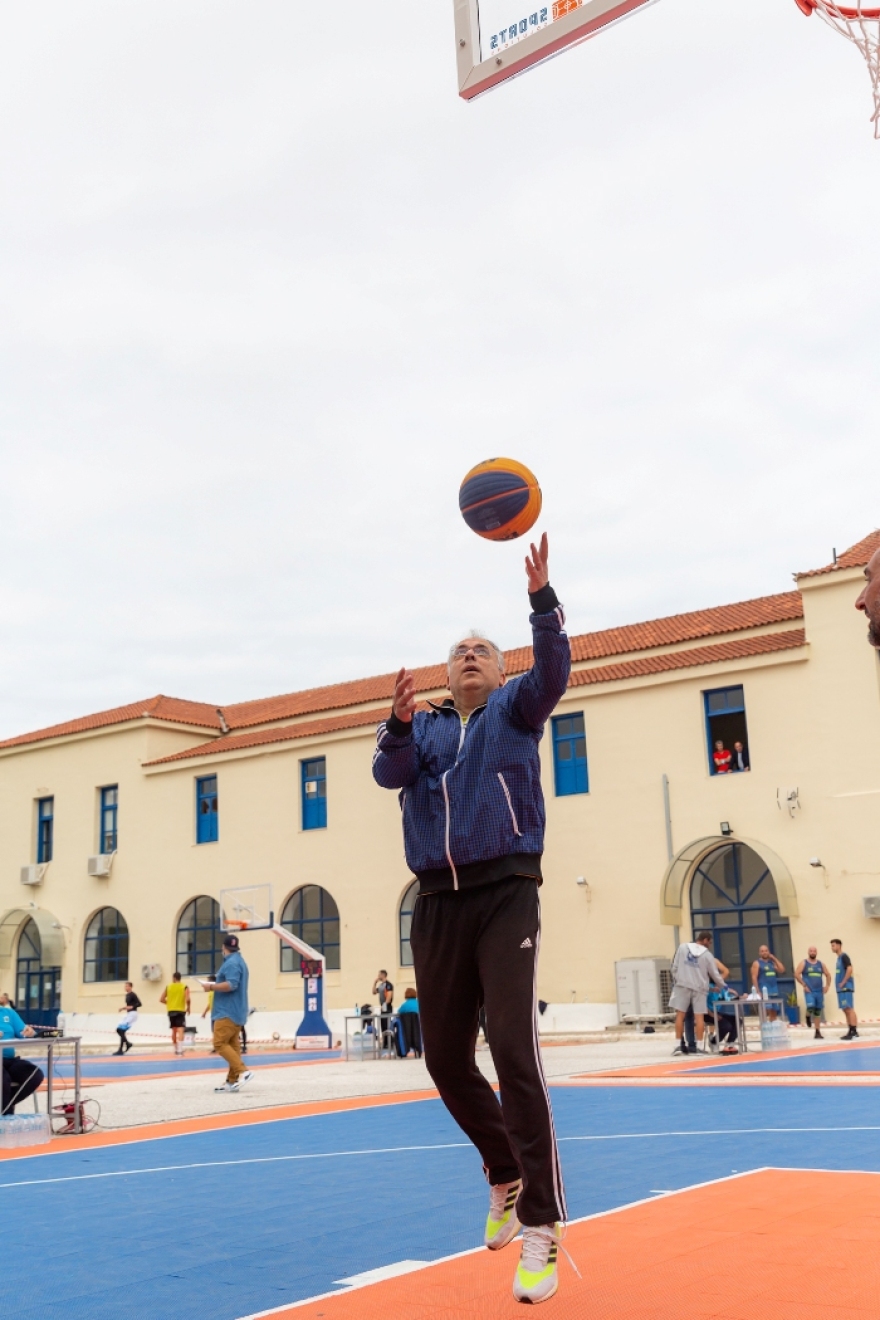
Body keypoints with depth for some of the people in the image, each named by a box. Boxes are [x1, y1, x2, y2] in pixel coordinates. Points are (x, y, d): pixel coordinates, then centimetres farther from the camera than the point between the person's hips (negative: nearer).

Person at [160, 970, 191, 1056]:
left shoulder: (168, 987, 7)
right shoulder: (184, 987, -1)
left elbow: (161, 999, 4)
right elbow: (187, 999, -15)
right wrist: (188, 1007, 3)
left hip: (171, 1011, 3)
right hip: (180, 1010, -3)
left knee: (174, 1030, 16)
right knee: (180, 1030, -9)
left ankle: (176, 1049, 26)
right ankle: (180, 1050, -24)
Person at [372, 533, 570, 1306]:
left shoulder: (514, 710, 9)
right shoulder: (425, 727, 14)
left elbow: (554, 673, -11)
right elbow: (389, 773, -4)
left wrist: (542, 598, -25)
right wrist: (398, 722, -23)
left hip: (505, 895, -4)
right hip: (438, 904, 4)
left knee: (516, 1056, -14)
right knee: (447, 1060, 9)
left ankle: (541, 1228, -7)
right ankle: (506, 1176, 33)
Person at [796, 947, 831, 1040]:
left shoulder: (820, 963, 11)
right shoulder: (803, 963, -1)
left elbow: (828, 975, 18)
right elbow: (796, 974, -8)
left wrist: (827, 985, 5)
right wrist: (804, 985, -14)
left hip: (819, 991, 4)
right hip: (809, 991, -4)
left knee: (818, 1012, 6)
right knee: (811, 1007, -26)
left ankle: (817, 1032, 12)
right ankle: (808, 1016, 9)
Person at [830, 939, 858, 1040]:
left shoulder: (844, 956, -9)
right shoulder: (839, 958, 19)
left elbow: (850, 969, -21)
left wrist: (843, 983, -19)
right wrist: (840, 984, 12)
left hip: (846, 987, -10)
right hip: (841, 988, 10)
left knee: (849, 1009, -12)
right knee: (846, 1010, 9)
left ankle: (854, 1031, -13)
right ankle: (851, 1031, 12)